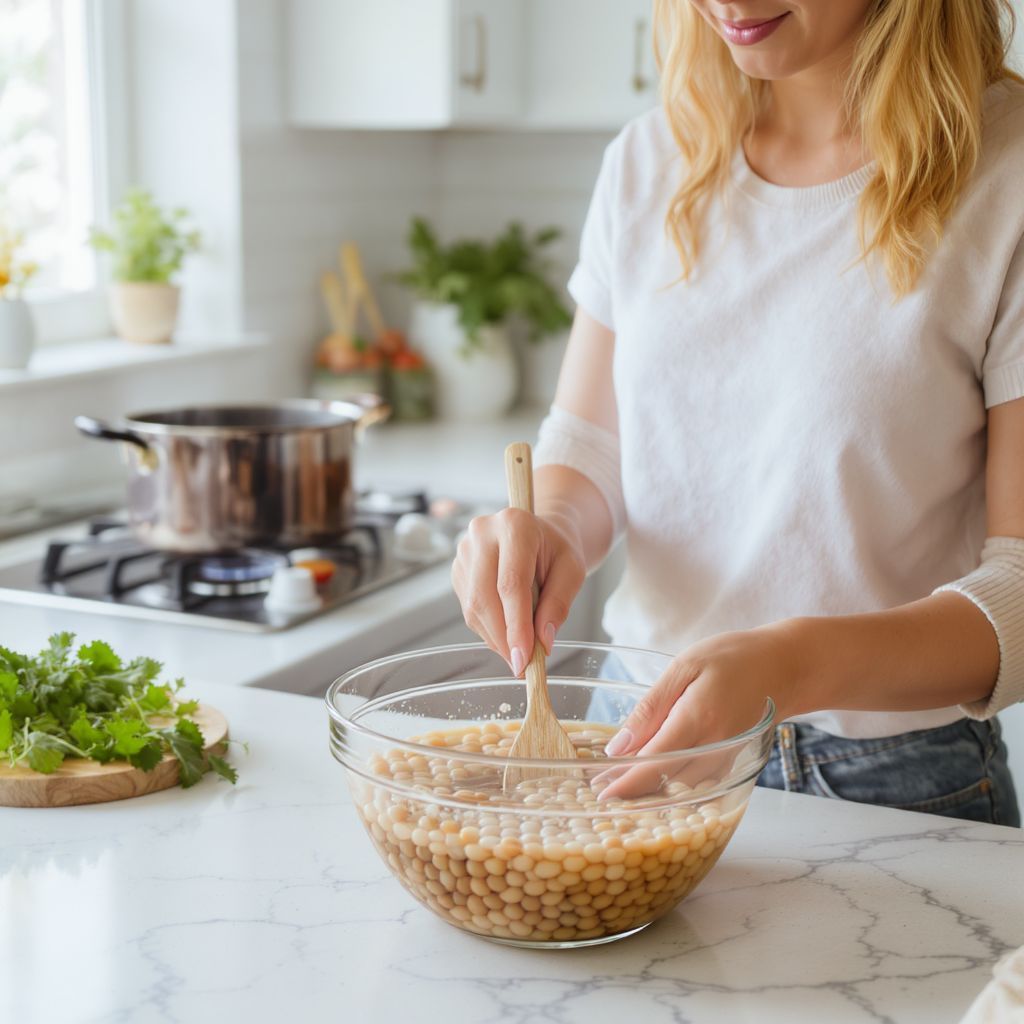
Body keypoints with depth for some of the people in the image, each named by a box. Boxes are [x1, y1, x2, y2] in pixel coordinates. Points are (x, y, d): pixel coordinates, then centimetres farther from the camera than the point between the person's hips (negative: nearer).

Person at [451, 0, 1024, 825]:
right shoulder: (649, 161, 1)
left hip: (892, 783, -4)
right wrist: (553, 527, -15)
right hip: (647, 727, 4)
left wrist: (793, 667, -34)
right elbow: (589, 445, 8)